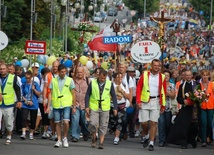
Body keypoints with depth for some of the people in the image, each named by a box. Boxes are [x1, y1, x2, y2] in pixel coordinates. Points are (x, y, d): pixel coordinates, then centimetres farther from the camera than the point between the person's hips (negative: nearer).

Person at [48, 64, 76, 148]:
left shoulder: (70, 80, 2)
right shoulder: (53, 80, 6)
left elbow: (73, 93, 6)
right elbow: (50, 93, 8)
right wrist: (48, 106, 3)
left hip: (66, 104, -2)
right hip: (56, 105, 2)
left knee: (66, 122, -13)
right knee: (57, 123, 6)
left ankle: (65, 138, 8)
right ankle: (59, 140, 16)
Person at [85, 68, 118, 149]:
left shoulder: (110, 84, 2)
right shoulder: (92, 83, 0)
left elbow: (113, 96, 7)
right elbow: (87, 95, 3)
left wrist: (115, 108, 1)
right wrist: (87, 106, -4)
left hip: (105, 109, 1)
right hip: (94, 108, -1)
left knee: (103, 126, 0)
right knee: (93, 124, -11)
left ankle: (101, 142, 5)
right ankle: (94, 138, 13)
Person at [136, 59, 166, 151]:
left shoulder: (162, 77, 5)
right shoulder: (145, 75, 2)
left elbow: (163, 92, 7)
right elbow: (139, 88, 2)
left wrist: (163, 105, 4)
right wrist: (138, 101, -6)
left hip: (156, 102, 0)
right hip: (145, 101, 0)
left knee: (153, 122, -4)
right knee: (144, 122, -1)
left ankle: (151, 143, 0)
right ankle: (146, 136, 29)